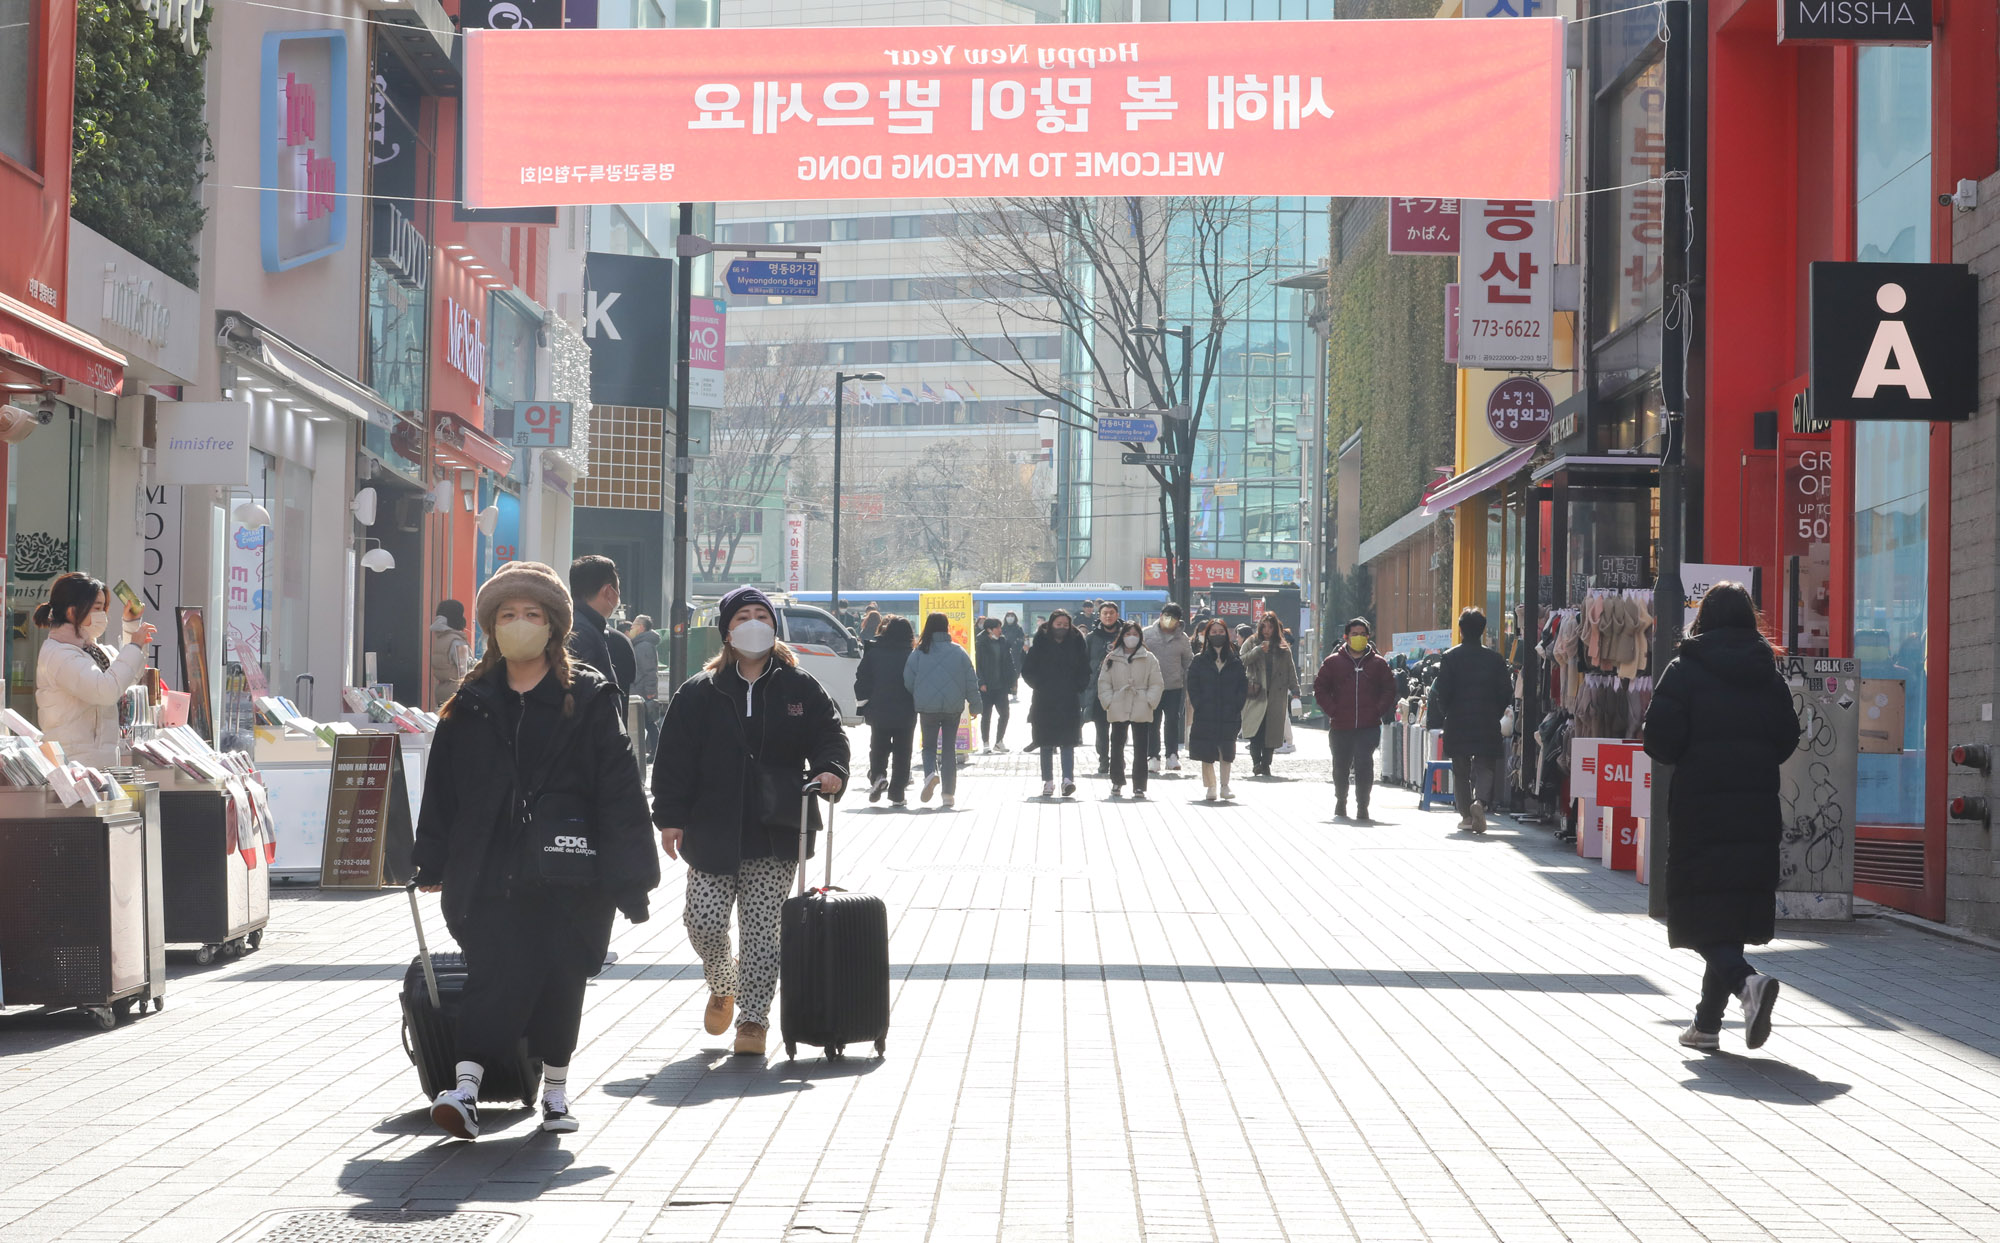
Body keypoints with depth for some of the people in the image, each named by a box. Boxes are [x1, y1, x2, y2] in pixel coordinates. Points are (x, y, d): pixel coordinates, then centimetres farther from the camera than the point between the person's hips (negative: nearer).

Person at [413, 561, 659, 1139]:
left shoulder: (589, 699, 0)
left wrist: (628, 874, -8)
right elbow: (442, 788, 13)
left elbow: (618, 789, -3)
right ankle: (465, 1088, -13)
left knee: (560, 977, 6)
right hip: (489, 870, 1)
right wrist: (433, 865, 8)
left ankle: (555, 1090, 22)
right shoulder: (471, 704, 9)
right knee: (498, 974, -12)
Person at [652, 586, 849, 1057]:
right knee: (704, 921, -2)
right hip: (713, 832, 0)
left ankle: (753, 1018, 11)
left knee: (761, 928, 0)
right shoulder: (699, 693, 5)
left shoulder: (801, 688, 6)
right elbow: (674, 757, 3)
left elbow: (829, 735, 7)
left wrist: (830, 770, -14)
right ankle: (723, 985, 29)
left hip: (775, 835, 0)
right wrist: (670, 816, -4)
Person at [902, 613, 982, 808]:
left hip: (927, 709, -1)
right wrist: (974, 705, 11)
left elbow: (908, 682, -1)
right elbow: (971, 681, 0)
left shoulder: (918, 653, -4)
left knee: (929, 746, 12)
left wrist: (915, 701, 17)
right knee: (949, 748, 9)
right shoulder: (959, 652, -2)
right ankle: (949, 794, 6)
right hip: (953, 707, 1)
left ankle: (931, 773, -19)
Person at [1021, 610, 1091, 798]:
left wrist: (1076, 687, -1)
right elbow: (1027, 671, 3)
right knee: (1046, 744, 5)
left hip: (1069, 703, 0)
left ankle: (1068, 779, -14)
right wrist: (1040, 686, -7)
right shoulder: (1041, 644, 2)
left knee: (1068, 742, -8)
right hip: (1044, 702, 0)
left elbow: (1085, 670, 12)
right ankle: (1048, 781, 10)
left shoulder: (1076, 644, 5)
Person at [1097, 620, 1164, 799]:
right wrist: (1108, 702, -4)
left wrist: (1149, 702, -8)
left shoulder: (1149, 658, 4)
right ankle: (1117, 782, 22)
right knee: (1117, 746, 8)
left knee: (1140, 749, -1)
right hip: (1118, 710, 1)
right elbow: (1103, 682, 7)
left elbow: (1156, 684, 3)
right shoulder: (1111, 658, 7)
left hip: (1141, 711, -1)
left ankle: (1139, 786, 3)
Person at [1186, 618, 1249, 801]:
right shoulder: (1199, 661, 5)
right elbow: (1192, 686, 2)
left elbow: (1243, 688, 7)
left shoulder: (1235, 662, 8)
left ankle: (1225, 786, 7)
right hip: (1205, 716, -1)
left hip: (1228, 716, 1)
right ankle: (1211, 787, 5)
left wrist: (1236, 707, -5)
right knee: (1206, 752, -1)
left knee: (1226, 751, 1)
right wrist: (1199, 706, -8)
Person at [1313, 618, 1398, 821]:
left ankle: (1362, 806, -6)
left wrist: (1378, 711, -4)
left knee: (1364, 765, -12)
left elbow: (1389, 690, 9)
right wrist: (1332, 711, -4)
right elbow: (1320, 688, 7)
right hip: (1341, 727, 1)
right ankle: (1340, 802, 31)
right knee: (1341, 766, 13)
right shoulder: (1333, 662, 5)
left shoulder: (1378, 663, 6)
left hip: (1368, 727, -1)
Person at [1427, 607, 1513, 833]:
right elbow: (1506, 693, 1)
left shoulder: (1449, 658, -4)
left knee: (1460, 771, 10)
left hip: (1457, 724, 0)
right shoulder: (1495, 659, 0)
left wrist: (1446, 715, 12)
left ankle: (1466, 815, 9)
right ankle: (1480, 801, -23)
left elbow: (1441, 693, -5)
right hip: (1487, 725, 0)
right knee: (1485, 766, 3)